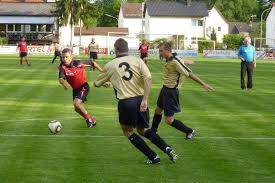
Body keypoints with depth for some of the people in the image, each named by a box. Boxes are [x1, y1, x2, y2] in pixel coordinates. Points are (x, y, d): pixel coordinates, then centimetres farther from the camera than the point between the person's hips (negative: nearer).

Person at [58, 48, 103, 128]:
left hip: (83, 87, -6)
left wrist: (102, 72, -6)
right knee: (77, 109, 15)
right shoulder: (62, 66, -15)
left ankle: (89, 118, -2)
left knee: (76, 103, -25)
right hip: (75, 89, 6)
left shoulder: (78, 64, -24)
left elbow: (92, 63, -12)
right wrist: (63, 83, -49)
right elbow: (61, 78, -26)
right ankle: (90, 120, 40)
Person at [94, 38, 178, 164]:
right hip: (140, 99, 3)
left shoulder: (110, 65, 6)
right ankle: (167, 149, 4)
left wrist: (105, 83, 44)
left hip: (126, 103, -3)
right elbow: (148, 78, -10)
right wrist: (145, 99, -12)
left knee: (128, 131, 18)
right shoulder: (137, 61, 5)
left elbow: (96, 83, 20)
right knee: (143, 129, 22)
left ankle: (153, 157, 13)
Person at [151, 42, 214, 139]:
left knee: (169, 120, -6)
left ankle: (190, 131, 11)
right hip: (165, 89, 9)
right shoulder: (168, 61, 1)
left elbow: (189, 74, -22)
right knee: (158, 110, 24)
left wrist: (203, 84, -19)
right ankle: (153, 131, 45)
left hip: (171, 92, -9)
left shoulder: (175, 62, -24)